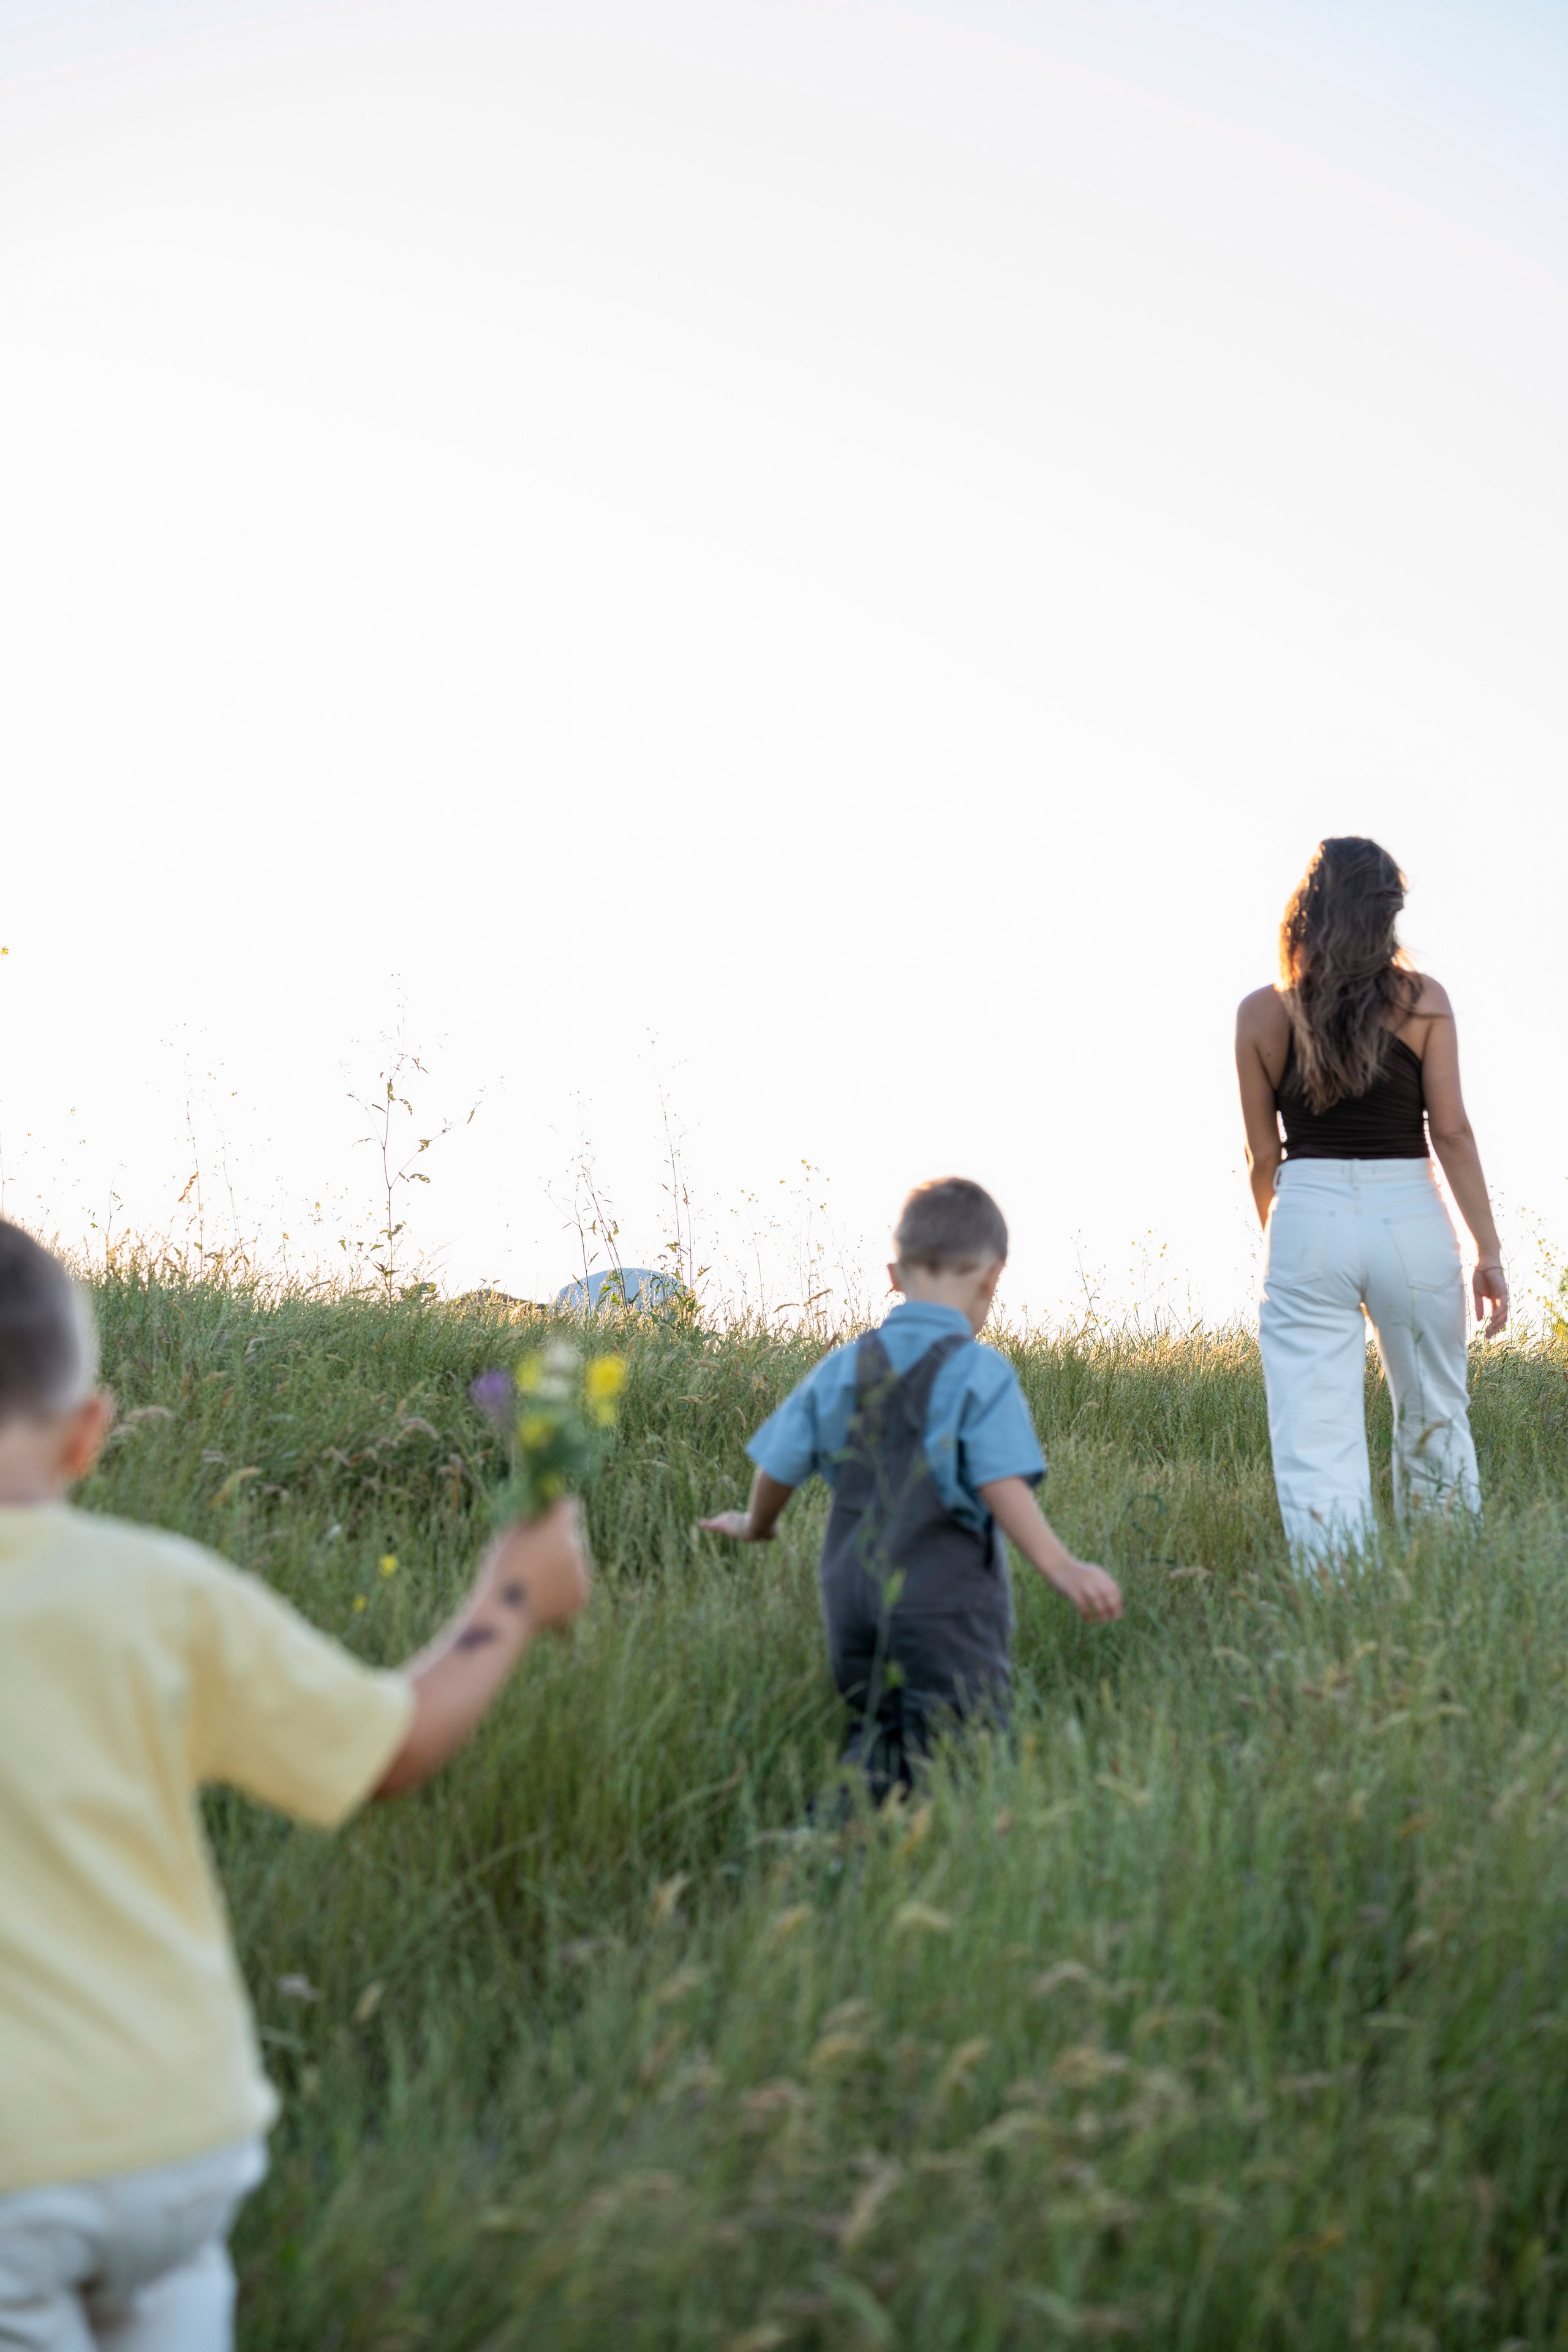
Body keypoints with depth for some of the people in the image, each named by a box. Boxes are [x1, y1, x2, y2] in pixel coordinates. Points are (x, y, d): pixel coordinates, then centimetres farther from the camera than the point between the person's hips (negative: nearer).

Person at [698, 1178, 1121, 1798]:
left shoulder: (841, 1369, 8)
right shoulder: (980, 1374, -7)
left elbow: (780, 1465, 14)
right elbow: (1002, 1486, -17)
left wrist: (754, 1527, 33)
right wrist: (1062, 1568, -20)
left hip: (853, 1607, 5)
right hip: (947, 1608, -5)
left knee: (878, 1736, 16)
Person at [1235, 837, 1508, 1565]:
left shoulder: (1261, 1014, 2)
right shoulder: (1423, 1000, -1)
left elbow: (1263, 1155, 6)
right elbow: (1452, 1132, -4)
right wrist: (1488, 1251, 1)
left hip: (1306, 1221, 0)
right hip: (1409, 1219, 0)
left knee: (1315, 1442, 0)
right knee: (1435, 1423, 17)